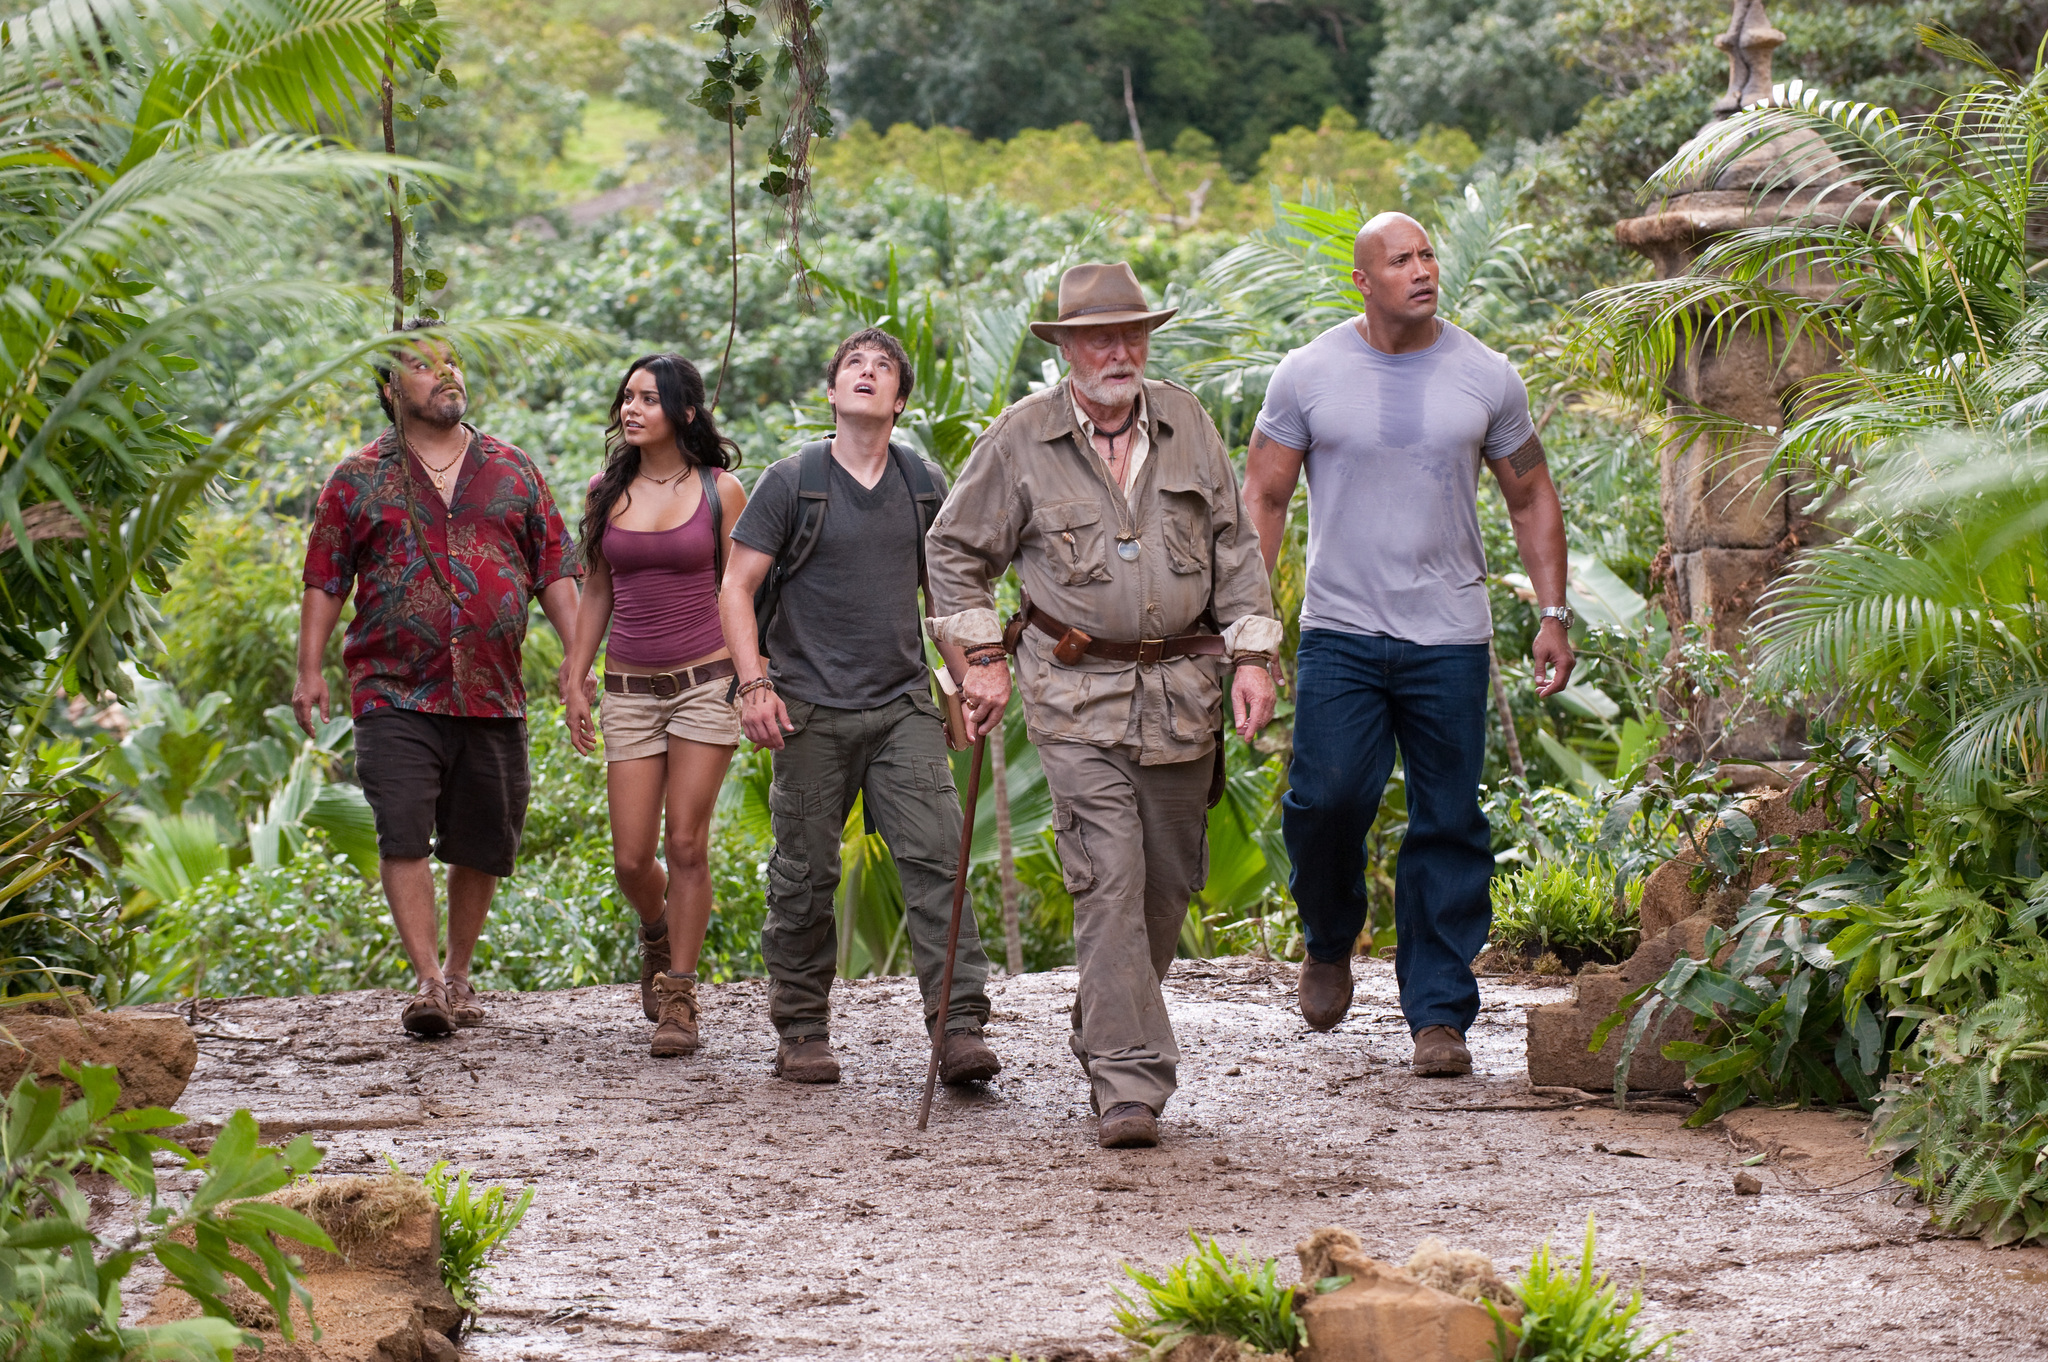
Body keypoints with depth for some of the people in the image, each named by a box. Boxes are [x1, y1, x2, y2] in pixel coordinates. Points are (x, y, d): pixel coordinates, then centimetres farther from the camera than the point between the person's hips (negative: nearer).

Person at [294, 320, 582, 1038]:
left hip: (493, 694, 3)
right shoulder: (361, 479, 7)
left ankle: (458, 973, 22)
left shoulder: (513, 471, 13)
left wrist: (577, 654, 2)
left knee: (482, 845, 6)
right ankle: (427, 981, -15)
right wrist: (309, 669, -2)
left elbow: (554, 569, 12)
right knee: (403, 834, -15)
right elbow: (325, 577, 6)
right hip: (396, 691, -2)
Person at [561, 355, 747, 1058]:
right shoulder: (606, 492, 7)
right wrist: (575, 683, 10)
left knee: (686, 844, -5)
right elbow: (595, 593, 13)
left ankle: (678, 998, 4)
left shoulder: (719, 490, -1)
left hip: (705, 680, -3)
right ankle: (657, 934, 32)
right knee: (631, 858, -1)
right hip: (630, 687, 3)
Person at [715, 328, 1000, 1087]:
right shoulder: (791, 483, -1)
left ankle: (959, 1030, -13)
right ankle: (802, 1033, 15)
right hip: (811, 710, -2)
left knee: (936, 856, -10)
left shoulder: (925, 486, 10)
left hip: (904, 706, 2)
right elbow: (736, 587, -1)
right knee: (805, 875, 3)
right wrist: (754, 684, -11)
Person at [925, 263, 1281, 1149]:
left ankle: (1106, 1029, 34)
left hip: (1181, 692, 4)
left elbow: (1233, 545, 10)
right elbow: (956, 550, 7)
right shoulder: (1020, 438, -3)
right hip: (1076, 694, -4)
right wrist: (981, 660, 0)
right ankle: (1128, 1083, -14)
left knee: (1169, 882, 11)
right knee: (1108, 880, -13)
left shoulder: (1186, 423, 6)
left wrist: (1253, 656, 2)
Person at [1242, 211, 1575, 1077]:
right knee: (1327, 799, -12)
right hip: (1340, 632, -1)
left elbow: (1531, 501, 13)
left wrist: (1554, 613, 6)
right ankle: (1330, 943, 19)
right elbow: (1263, 496, 6)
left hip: (1449, 639, 1)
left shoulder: (1487, 379, 4)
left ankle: (1438, 1014, 8)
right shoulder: (1309, 374, 1)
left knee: (1448, 827, 0)